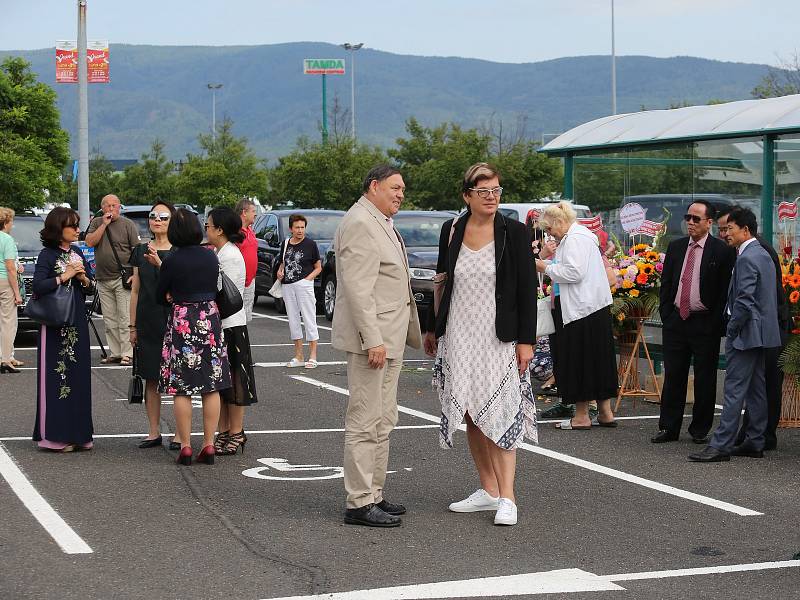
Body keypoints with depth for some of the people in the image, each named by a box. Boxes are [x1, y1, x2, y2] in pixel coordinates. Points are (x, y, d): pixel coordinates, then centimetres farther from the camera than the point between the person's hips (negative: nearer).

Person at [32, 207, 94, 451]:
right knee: (56, 378, -5)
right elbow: (38, 286, -17)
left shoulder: (77, 253, 13)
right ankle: (55, 435, -1)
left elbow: (91, 286, 16)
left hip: (77, 322, 6)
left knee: (79, 375, 6)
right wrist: (63, 277, -18)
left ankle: (77, 432, 13)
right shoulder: (47, 255, -6)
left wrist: (83, 278, -4)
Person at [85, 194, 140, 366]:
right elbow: (90, 242, -3)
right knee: (109, 320, 8)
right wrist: (104, 224, -9)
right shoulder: (96, 223, 11)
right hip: (103, 279, 5)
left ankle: (127, 354, -7)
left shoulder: (128, 224, 0)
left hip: (122, 279, -5)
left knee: (125, 319, -8)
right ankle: (114, 353, 13)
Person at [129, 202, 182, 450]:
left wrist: (159, 263, -27)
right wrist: (132, 325, 10)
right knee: (151, 379, 7)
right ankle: (154, 432, 14)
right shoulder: (140, 251, 11)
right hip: (147, 322, 4)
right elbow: (135, 290, 13)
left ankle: (180, 434, 3)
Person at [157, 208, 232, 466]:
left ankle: (185, 447, 2)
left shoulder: (172, 260, -10)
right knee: (212, 387, 7)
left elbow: (160, 297, -1)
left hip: (181, 322, -4)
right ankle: (209, 445, 8)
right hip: (211, 320, 4)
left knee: (182, 389, 2)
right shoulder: (211, 256, 1)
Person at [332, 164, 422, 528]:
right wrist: (372, 340, -26)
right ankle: (359, 504, -4)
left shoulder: (381, 224, 18)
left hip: (388, 338, 11)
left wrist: (409, 333, 23)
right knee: (365, 422, -7)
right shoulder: (359, 224, -15)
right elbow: (358, 288, -22)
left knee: (383, 421, 15)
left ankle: (374, 495, 23)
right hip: (371, 337, -11)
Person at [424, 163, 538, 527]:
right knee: (471, 414, 8)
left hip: (499, 336, -4)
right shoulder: (451, 231, 5)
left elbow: (527, 289, -5)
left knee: (499, 411, -9)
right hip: (458, 335, 4)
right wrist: (432, 328, 17)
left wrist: (526, 340, -10)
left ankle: (507, 497, -7)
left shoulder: (514, 232, -5)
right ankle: (488, 489, 18)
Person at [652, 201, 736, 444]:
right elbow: (665, 283, 13)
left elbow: (726, 290, -7)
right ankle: (668, 428, 13)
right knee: (673, 376, 7)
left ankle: (700, 430, 13)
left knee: (705, 379, 4)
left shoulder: (722, 251, -6)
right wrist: (666, 314, 5)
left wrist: (716, 323, -11)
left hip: (705, 324, -4)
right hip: (675, 321, 4)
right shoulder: (675, 247, 9)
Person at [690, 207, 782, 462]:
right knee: (756, 390, 12)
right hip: (762, 331, 10)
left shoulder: (746, 259, -17)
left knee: (734, 389, -10)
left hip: (746, 332, -10)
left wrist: (732, 330, -13)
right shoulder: (763, 255, 14)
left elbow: (744, 301, -21)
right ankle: (755, 442, 17)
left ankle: (721, 445, -11)